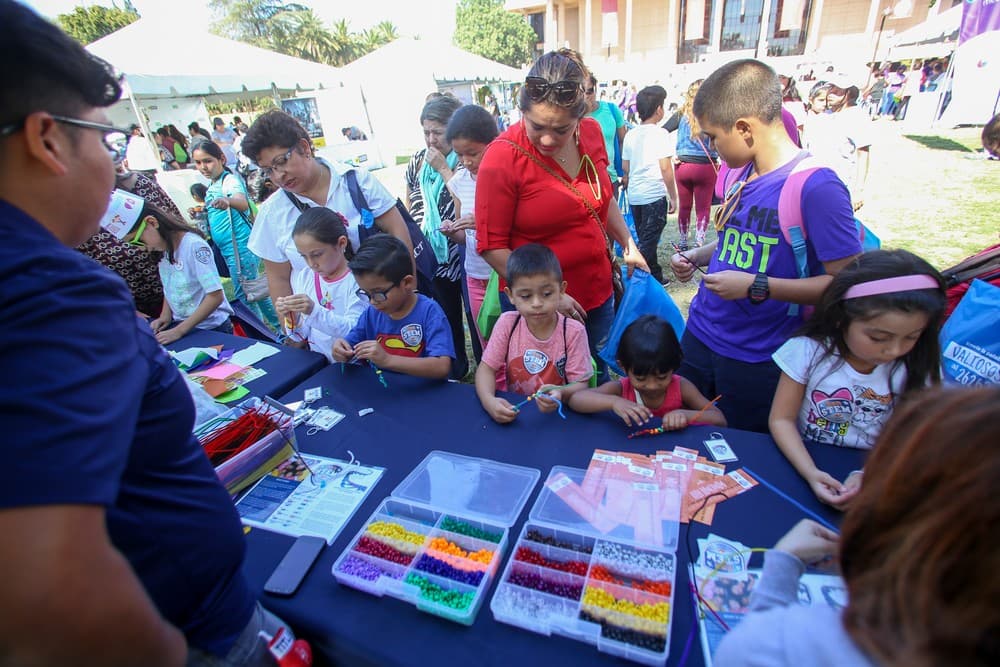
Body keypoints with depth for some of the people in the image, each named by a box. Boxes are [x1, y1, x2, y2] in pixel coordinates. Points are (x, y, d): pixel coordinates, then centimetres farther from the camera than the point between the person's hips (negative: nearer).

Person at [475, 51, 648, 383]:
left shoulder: (591, 132, -2)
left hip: (599, 292, 5)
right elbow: (492, 246, -17)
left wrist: (629, 246, 14)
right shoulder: (502, 157, -18)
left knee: (598, 379, 22)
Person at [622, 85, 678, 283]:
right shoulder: (661, 134, -9)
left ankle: (655, 277, 26)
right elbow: (666, 169, -11)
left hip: (635, 195, 7)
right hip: (655, 195, -6)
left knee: (646, 239, 16)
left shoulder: (630, 135, 9)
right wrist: (673, 197, -5)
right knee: (649, 241, -2)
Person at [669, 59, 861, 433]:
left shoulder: (817, 187, -19)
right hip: (699, 334, 7)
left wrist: (757, 287, -24)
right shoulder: (740, 173, 4)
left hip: (758, 359, -6)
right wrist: (696, 258, 2)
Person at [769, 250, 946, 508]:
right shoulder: (808, 351, -13)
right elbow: (782, 419, -10)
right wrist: (809, 472, -24)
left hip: (872, 479, 3)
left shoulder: (918, 369, -7)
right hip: (799, 467, -3)